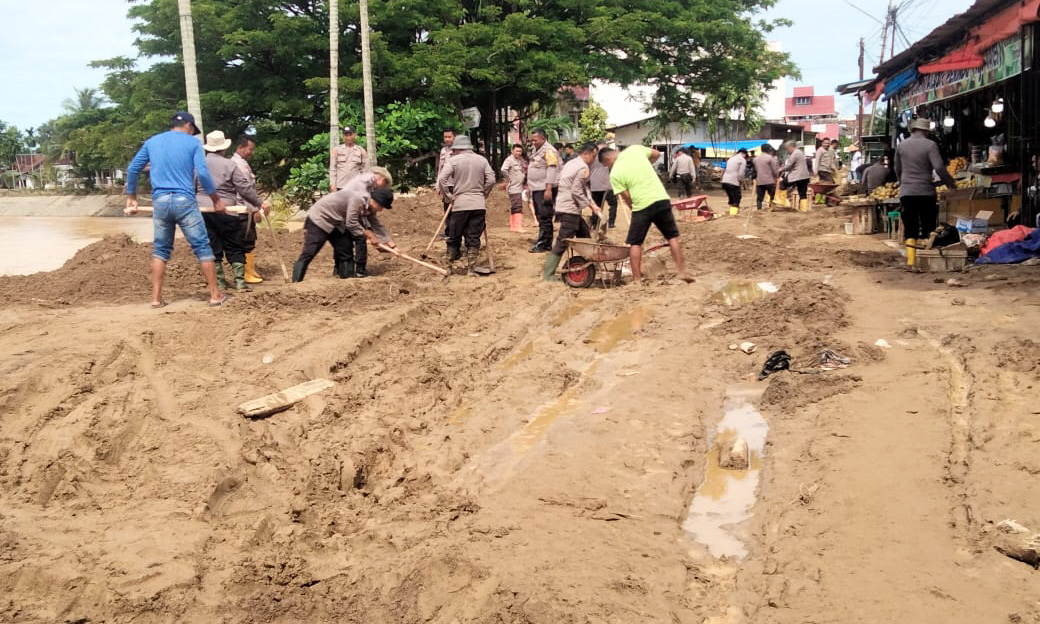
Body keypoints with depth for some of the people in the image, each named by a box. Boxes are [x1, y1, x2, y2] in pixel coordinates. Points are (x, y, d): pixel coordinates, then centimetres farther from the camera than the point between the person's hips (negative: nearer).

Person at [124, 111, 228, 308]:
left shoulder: (152, 142, 15)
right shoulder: (192, 142, 3)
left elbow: (132, 169, 14)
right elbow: (203, 173, -7)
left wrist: (131, 197, 23)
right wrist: (216, 200, 1)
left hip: (160, 201, 4)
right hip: (184, 201, -4)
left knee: (160, 249, 12)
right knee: (202, 247, 2)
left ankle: (156, 298, 10)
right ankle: (215, 295, 4)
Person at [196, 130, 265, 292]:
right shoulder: (229, 164, -4)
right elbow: (245, 187, -5)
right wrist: (259, 202, 5)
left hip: (203, 210, 3)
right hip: (225, 211, -3)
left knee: (213, 247, 9)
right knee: (235, 248, 7)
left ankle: (219, 282, 11)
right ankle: (240, 281, 3)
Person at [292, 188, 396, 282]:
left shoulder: (370, 209, 1)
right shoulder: (357, 199, -28)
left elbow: (378, 227, 5)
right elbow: (351, 223, -27)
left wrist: (392, 245, -1)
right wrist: (368, 235, -18)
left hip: (336, 224, 9)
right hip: (319, 218, -9)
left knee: (346, 251, 6)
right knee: (308, 254, -12)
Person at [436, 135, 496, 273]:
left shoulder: (454, 160, -2)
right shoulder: (482, 160, 7)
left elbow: (441, 180, -10)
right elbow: (491, 180, 2)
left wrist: (449, 196, 1)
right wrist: (483, 195, 14)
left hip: (459, 204, -2)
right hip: (479, 204, 2)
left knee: (454, 237, 9)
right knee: (474, 238, 5)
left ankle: (450, 265, 16)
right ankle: (470, 268, 5)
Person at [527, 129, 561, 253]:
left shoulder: (549, 151, -11)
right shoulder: (538, 151, 20)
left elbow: (551, 169, -19)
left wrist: (548, 188, -25)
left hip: (545, 189, -10)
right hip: (537, 189, 10)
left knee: (544, 217, -9)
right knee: (541, 217, 12)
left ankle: (542, 245, -10)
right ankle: (547, 243, 17)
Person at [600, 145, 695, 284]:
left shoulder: (615, 174, -5)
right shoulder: (635, 149, 3)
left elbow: (626, 197, -2)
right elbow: (656, 154, 17)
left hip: (642, 205, -4)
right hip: (662, 199, 4)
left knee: (635, 243, 11)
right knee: (673, 236, 18)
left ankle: (637, 279, 10)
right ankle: (681, 271, 17)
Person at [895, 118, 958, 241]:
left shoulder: (901, 145, 9)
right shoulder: (930, 145, -4)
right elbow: (939, 168, -13)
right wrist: (950, 182, 1)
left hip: (906, 192, 3)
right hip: (925, 191, -3)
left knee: (910, 231, 3)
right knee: (929, 228, 5)